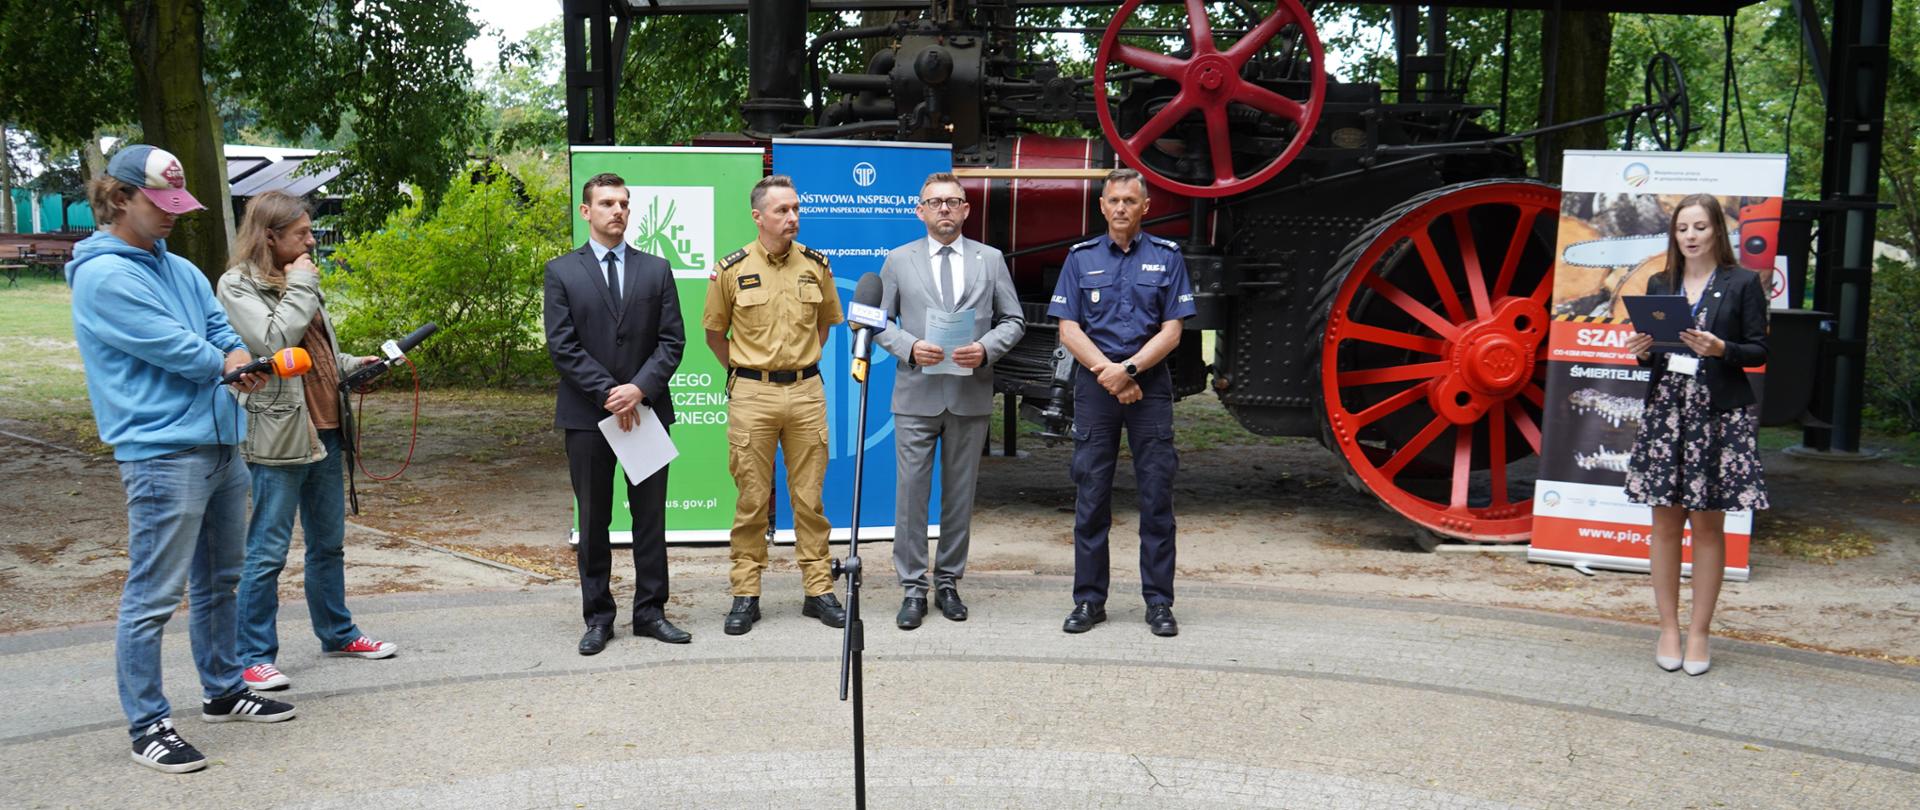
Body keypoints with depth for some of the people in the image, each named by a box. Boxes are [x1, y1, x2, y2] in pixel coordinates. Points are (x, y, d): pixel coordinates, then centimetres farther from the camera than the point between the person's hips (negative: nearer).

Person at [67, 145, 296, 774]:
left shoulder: (179, 269, 15)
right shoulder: (105, 276, -11)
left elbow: (221, 330, 12)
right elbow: (174, 348, -15)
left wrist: (237, 357, -10)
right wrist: (227, 364, 3)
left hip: (220, 443, 9)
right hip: (161, 453, -9)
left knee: (218, 581, 19)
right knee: (154, 597, -4)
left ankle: (224, 690, 33)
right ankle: (148, 725, 6)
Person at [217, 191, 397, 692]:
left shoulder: (298, 281, 17)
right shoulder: (238, 285, -8)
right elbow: (274, 342, -22)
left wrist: (353, 365, 9)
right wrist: (300, 286, -13)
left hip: (324, 429, 9)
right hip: (278, 434, -9)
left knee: (329, 542, 18)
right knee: (267, 551, -3)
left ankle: (337, 633, 32)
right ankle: (254, 658, 6)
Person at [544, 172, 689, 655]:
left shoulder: (656, 269, 8)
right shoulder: (562, 272, 3)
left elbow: (672, 340, 2)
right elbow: (562, 346, -4)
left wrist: (640, 388, -12)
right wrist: (608, 393, -13)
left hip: (647, 409, 2)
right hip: (587, 415, -1)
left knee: (650, 516, 6)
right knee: (593, 520, 6)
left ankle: (650, 611, 16)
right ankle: (598, 616, 15)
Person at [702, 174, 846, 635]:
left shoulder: (815, 265, 5)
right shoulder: (732, 269, -2)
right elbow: (714, 333, 9)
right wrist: (744, 374, 7)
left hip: (806, 392, 2)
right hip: (752, 395, -2)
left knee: (810, 497, 7)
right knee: (752, 499, 3)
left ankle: (818, 590, 15)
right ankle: (746, 595, 11)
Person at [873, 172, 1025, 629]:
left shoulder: (990, 260, 8)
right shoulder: (899, 261, 6)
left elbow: (1013, 320, 8)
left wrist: (986, 348, -10)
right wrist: (910, 347, -11)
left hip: (970, 396, 1)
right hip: (916, 395, -1)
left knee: (960, 493, 8)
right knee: (911, 492, -2)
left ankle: (949, 582, 20)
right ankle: (913, 588, 7)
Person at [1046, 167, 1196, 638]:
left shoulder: (1166, 257, 6)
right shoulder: (1081, 258, 8)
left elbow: (1171, 331, 0)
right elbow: (1069, 329, 3)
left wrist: (1128, 369, -12)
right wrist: (1106, 372, -11)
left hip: (1150, 386, -1)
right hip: (1095, 384, 1)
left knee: (1157, 496, 0)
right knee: (1091, 495, 3)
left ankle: (1159, 602, 7)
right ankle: (1089, 599, 11)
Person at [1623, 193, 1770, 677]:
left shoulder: (1742, 283, 2)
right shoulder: (1659, 285, 11)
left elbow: (1759, 351, -1)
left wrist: (1720, 349, -19)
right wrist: (1642, 351, -8)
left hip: (1720, 413, -3)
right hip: (1665, 408, 3)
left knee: (1708, 524, 2)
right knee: (1666, 522, 4)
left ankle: (1699, 633, 11)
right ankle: (1668, 628, 14)